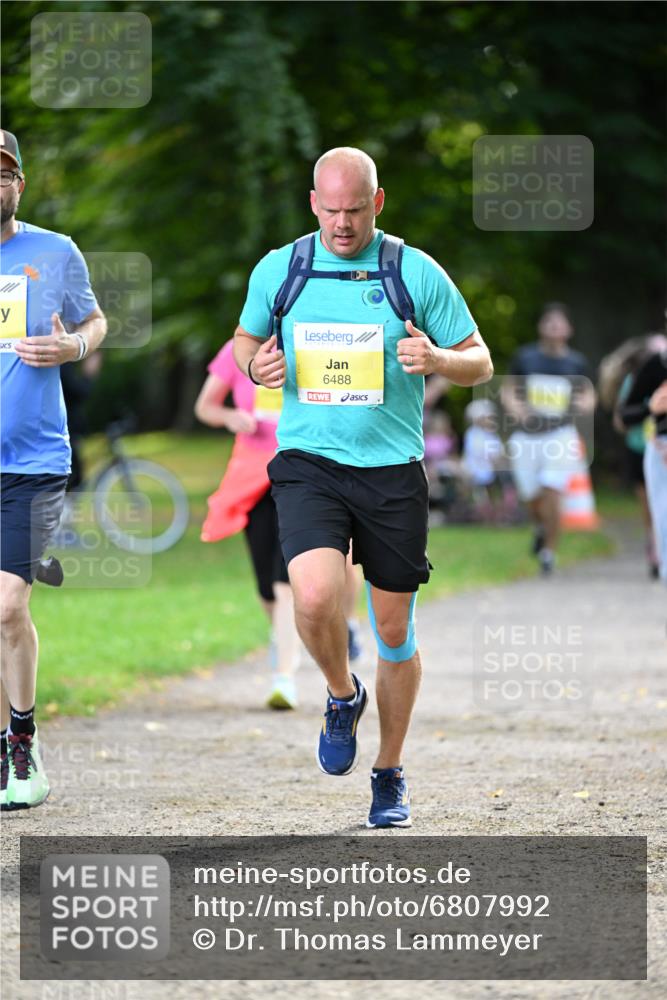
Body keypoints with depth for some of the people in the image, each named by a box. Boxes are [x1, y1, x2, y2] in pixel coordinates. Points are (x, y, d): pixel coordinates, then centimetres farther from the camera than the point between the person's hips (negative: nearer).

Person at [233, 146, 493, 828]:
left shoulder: (417, 274, -2)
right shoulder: (278, 270, 3)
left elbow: (480, 362, 4)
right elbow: (246, 338, 20)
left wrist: (438, 359, -18)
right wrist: (255, 364, -4)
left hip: (392, 471, 0)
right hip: (308, 464, 0)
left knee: (394, 631, 6)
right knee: (315, 596, -24)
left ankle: (390, 774, 25)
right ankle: (342, 695, 9)